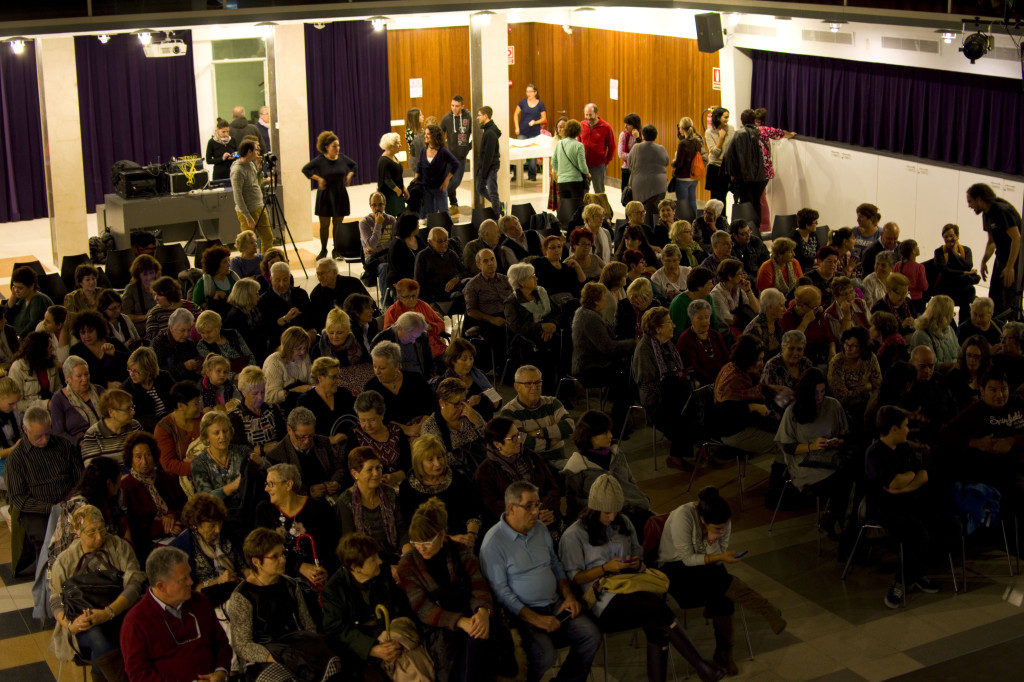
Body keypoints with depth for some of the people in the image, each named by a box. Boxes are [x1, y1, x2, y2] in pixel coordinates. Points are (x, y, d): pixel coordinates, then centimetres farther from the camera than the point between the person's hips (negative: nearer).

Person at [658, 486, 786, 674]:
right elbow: (687, 559, -23)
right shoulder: (683, 516, -26)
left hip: (705, 568, 5)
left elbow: (717, 559, -8)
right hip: (675, 568, -5)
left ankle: (724, 653, -13)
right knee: (720, 582, -30)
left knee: (721, 595, -25)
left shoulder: (723, 522, -10)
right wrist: (719, 558, -30)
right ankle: (766, 610, -24)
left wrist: (713, 543, -27)